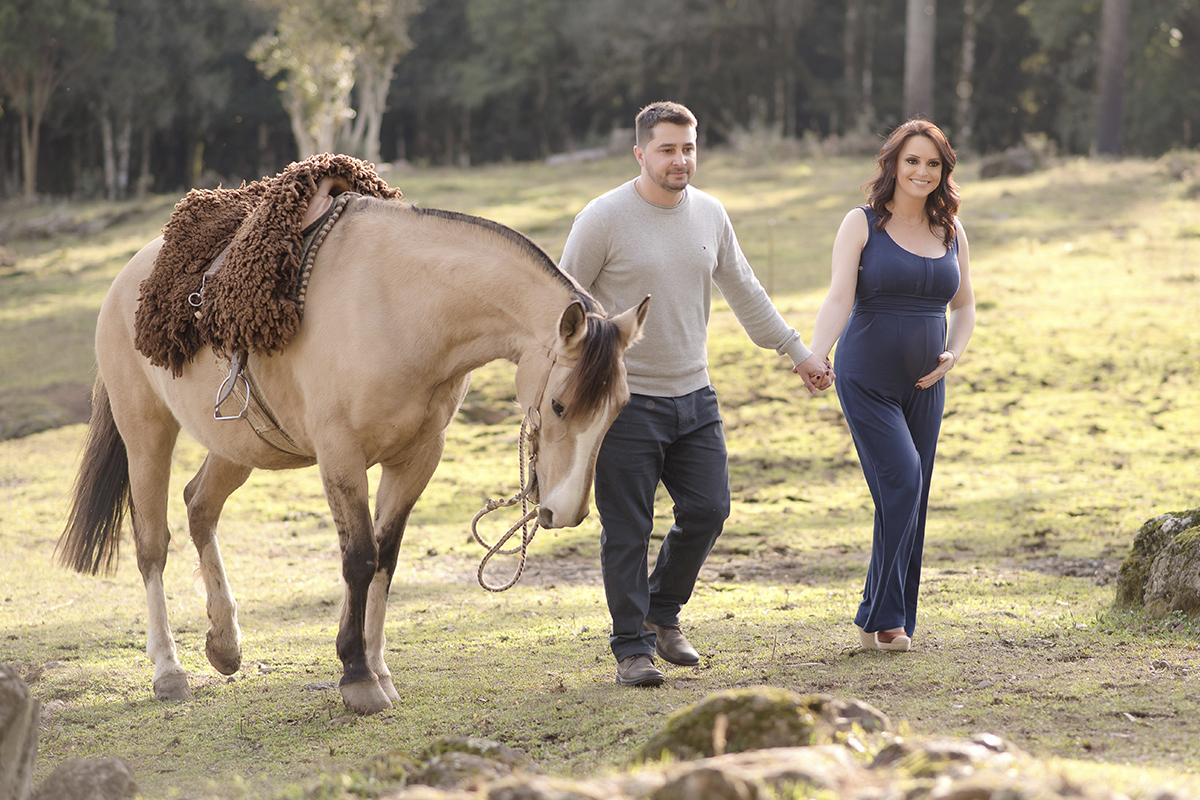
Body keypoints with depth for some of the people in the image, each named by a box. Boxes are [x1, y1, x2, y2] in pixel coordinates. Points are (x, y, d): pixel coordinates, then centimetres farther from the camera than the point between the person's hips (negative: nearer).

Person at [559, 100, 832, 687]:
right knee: (628, 531, -1)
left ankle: (663, 613, 27)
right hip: (626, 399, -5)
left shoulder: (710, 214, 6)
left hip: (693, 396, 5)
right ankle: (632, 649, 8)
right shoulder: (604, 219, -11)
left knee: (707, 511, 5)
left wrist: (797, 352, 20)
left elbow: (744, 293, 17)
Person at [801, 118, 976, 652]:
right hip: (867, 381, -5)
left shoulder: (951, 232, 8)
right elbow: (839, 297, -17)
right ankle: (881, 619, -9)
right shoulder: (862, 224, -6)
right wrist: (814, 357, -32)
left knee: (911, 501, 4)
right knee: (901, 481, -18)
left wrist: (953, 353, -2)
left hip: (924, 386, 5)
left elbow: (963, 306, 17)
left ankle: (888, 621, 14)